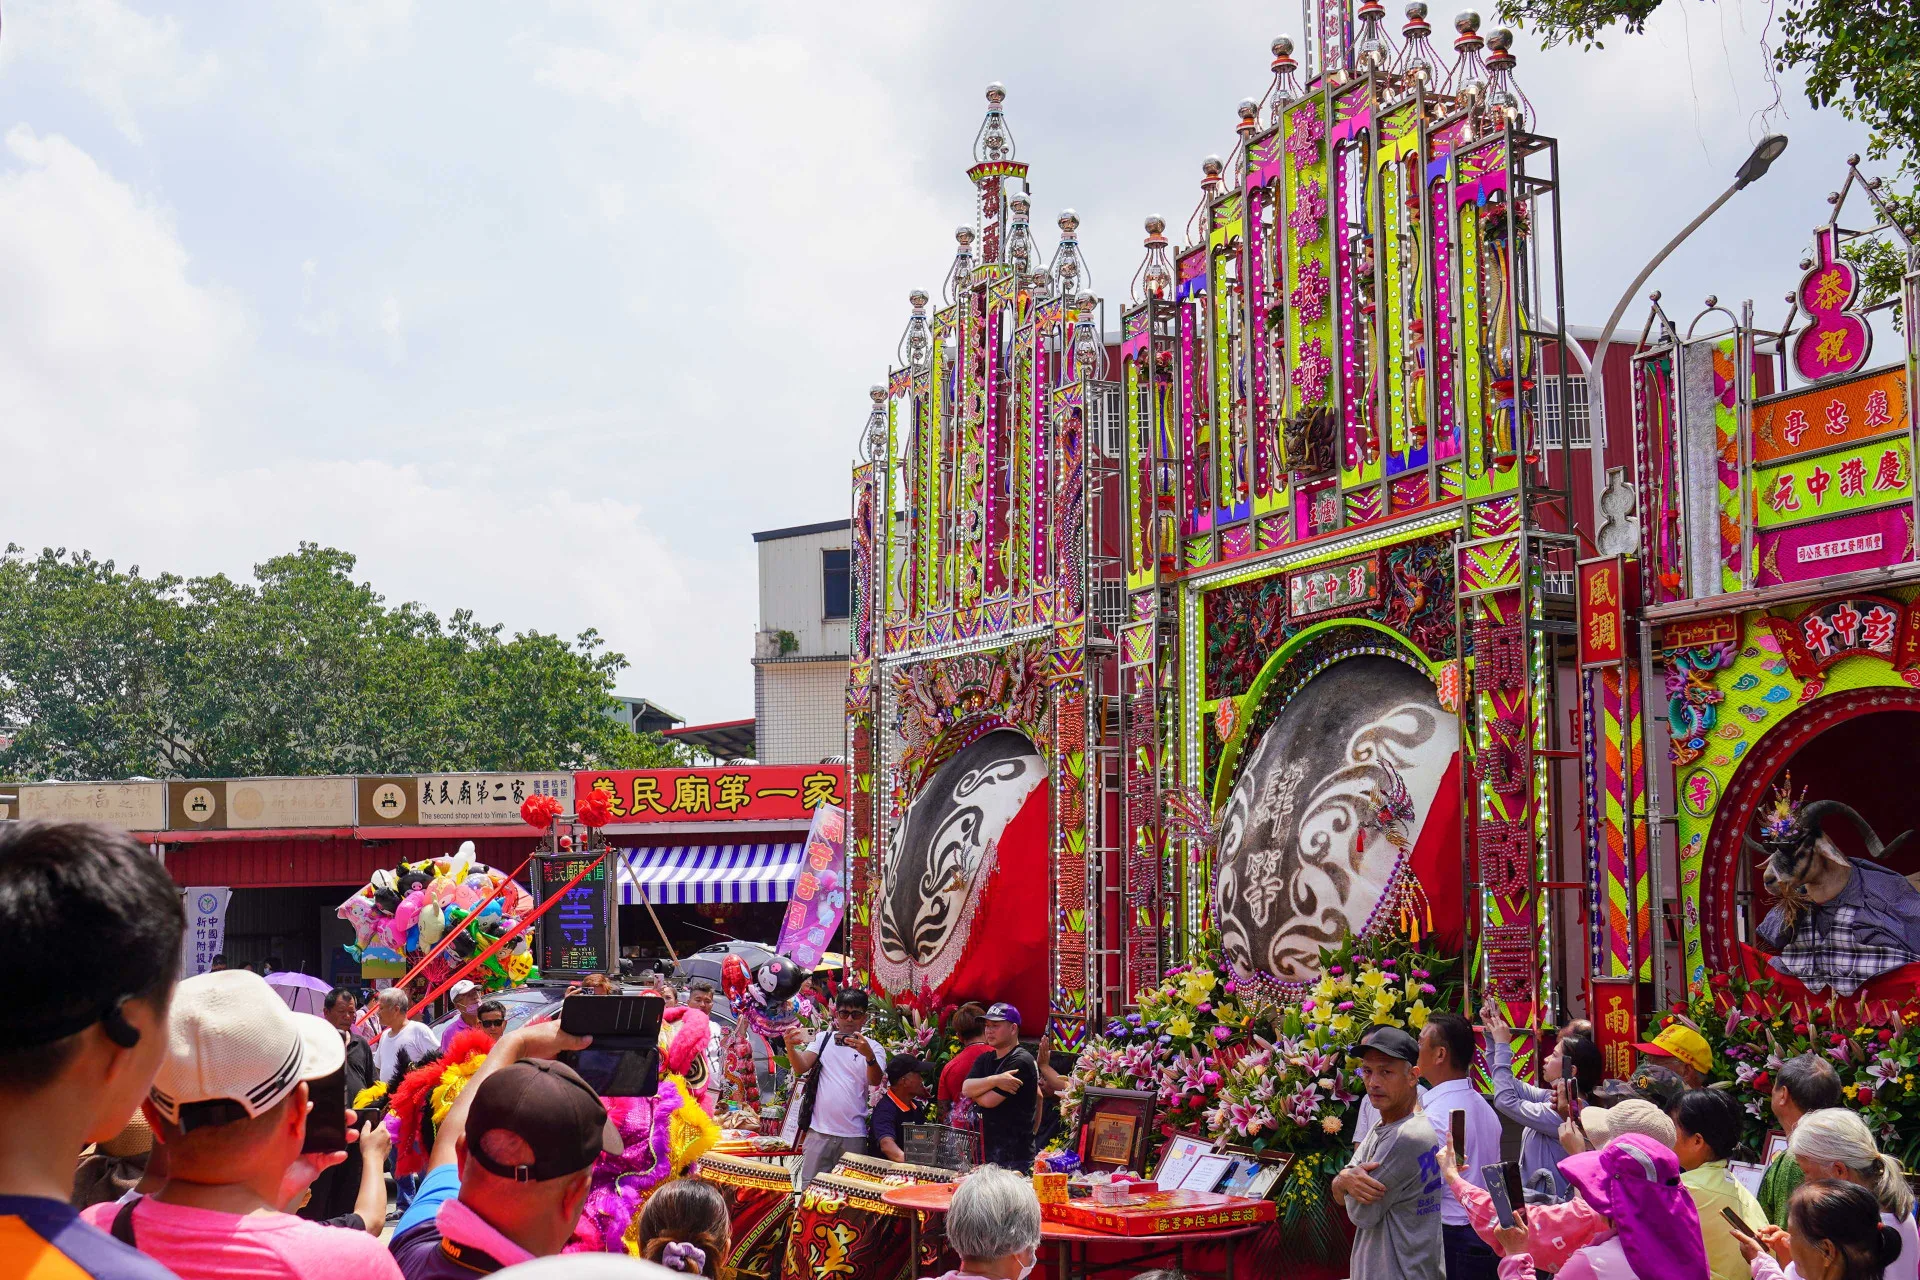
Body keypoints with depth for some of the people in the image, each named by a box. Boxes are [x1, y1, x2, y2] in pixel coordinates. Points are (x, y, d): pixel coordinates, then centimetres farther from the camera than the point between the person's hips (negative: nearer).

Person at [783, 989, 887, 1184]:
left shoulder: (872, 1047, 3)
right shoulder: (823, 1038, 9)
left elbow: (875, 1080, -13)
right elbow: (801, 1068, -1)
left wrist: (869, 1055, -34)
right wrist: (790, 1046, -23)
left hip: (854, 1135, -1)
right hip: (819, 1131, 1)